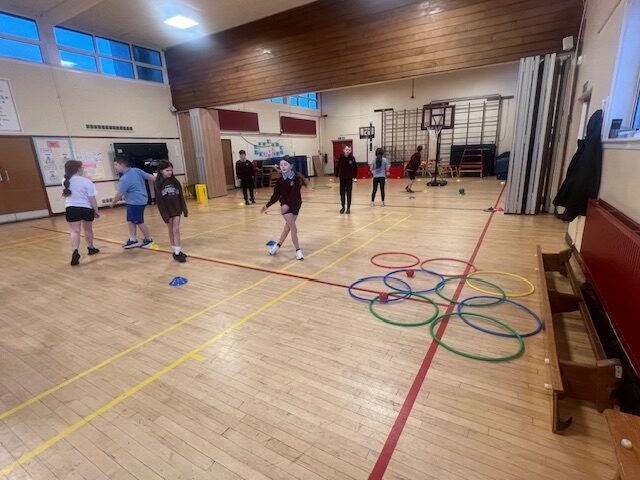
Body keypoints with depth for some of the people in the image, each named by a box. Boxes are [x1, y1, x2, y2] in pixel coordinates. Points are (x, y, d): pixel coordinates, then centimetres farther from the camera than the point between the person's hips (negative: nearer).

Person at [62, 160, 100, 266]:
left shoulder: (65, 181, 1)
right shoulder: (86, 181, -12)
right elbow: (92, 199, -11)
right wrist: (96, 211, -2)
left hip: (71, 209, 1)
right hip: (86, 208, -1)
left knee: (75, 231, -4)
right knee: (88, 229, 19)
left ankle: (75, 251, -26)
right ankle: (91, 248, 38)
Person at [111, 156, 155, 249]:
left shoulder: (125, 179, -22)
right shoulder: (136, 170, 0)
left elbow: (119, 194, -16)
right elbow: (150, 176, 1)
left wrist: (113, 203, -1)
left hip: (136, 202, -9)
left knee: (139, 222, 5)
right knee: (130, 221, 13)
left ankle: (148, 239, 19)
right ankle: (133, 240, 18)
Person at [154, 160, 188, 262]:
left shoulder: (175, 181, 2)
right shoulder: (158, 184, -6)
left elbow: (181, 196, 4)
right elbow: (159, 201, -8)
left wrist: (185, 210, 2)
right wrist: (164, 215, -13)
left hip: (177, 209, 1)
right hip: (167, 211, -1)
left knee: (176, 229, -5)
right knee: (171, 230, 9)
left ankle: (177, 252, -4)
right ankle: (176, 251, 16)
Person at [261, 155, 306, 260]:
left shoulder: (297, 178, -17)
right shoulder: (280, 180, -9)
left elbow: (294, 193, -28)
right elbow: (276, 195, -2)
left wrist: (287, 204, -40)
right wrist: (267, 205, -7)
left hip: (295, 204, 1)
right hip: (284, 204, 0)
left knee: (288, 226, 14)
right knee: (293, 227, -7)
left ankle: (278, 245, 35)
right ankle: (298, 250, 2)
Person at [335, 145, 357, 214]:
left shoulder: (352, 158, -8)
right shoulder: (341, 157, -6)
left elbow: (355, 168, -2)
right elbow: (337, 167, 0)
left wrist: (354, 176, -2)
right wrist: (337, 175, -2)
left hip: (349, 178, -1)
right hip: (342, 178, 1)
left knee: (349, 193, 5)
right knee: (342, 193, 6)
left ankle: (348, 208, 14)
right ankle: (343, 207, 21)